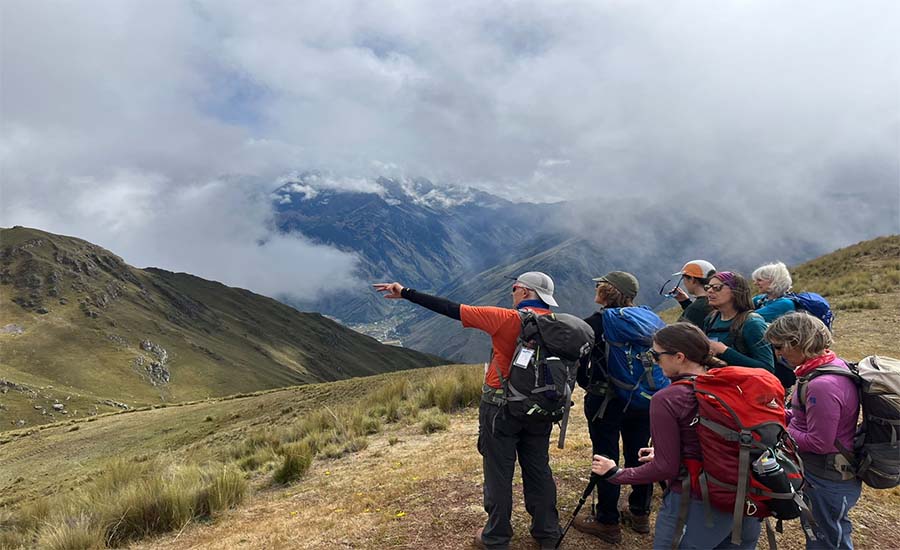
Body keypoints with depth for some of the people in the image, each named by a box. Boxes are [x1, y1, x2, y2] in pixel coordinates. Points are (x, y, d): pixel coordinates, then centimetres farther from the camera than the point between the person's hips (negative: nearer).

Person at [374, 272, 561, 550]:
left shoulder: (507, 319, -17)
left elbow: (451, 309, -16)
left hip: (500, 409, -5)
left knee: (499, 473, 8)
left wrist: (405, 293, -11)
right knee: (539, 470, 17)